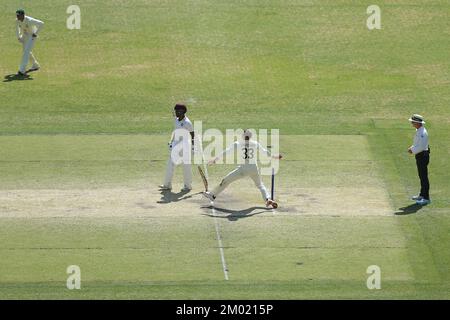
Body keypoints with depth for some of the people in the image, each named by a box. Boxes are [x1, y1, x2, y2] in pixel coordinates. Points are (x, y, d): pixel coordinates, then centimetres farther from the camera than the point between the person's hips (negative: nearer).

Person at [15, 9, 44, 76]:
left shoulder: (29, 20, -32)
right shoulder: (17, 21, -13)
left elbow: (41, 23, -31)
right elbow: (17, 29, 9)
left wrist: (36, 33, -25)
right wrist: (18, 37, 0)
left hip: (32, 36, -8)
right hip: (24, 36, 8)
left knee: (26, 52, -18)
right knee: (26, 52, 19)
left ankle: (22, 70, -20)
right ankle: (36, 66, 40)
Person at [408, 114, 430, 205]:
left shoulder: (422, 133, -22)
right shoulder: (418, 131, 11)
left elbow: (421, 147, -26)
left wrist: (413, 151, -15)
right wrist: (412, 148, 8)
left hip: (422, 156, -11)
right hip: (420, 156, 11)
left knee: (424, 176, -7)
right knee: (422, 176, 19)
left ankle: (426, 198, -4)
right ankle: (422, 195, 30)